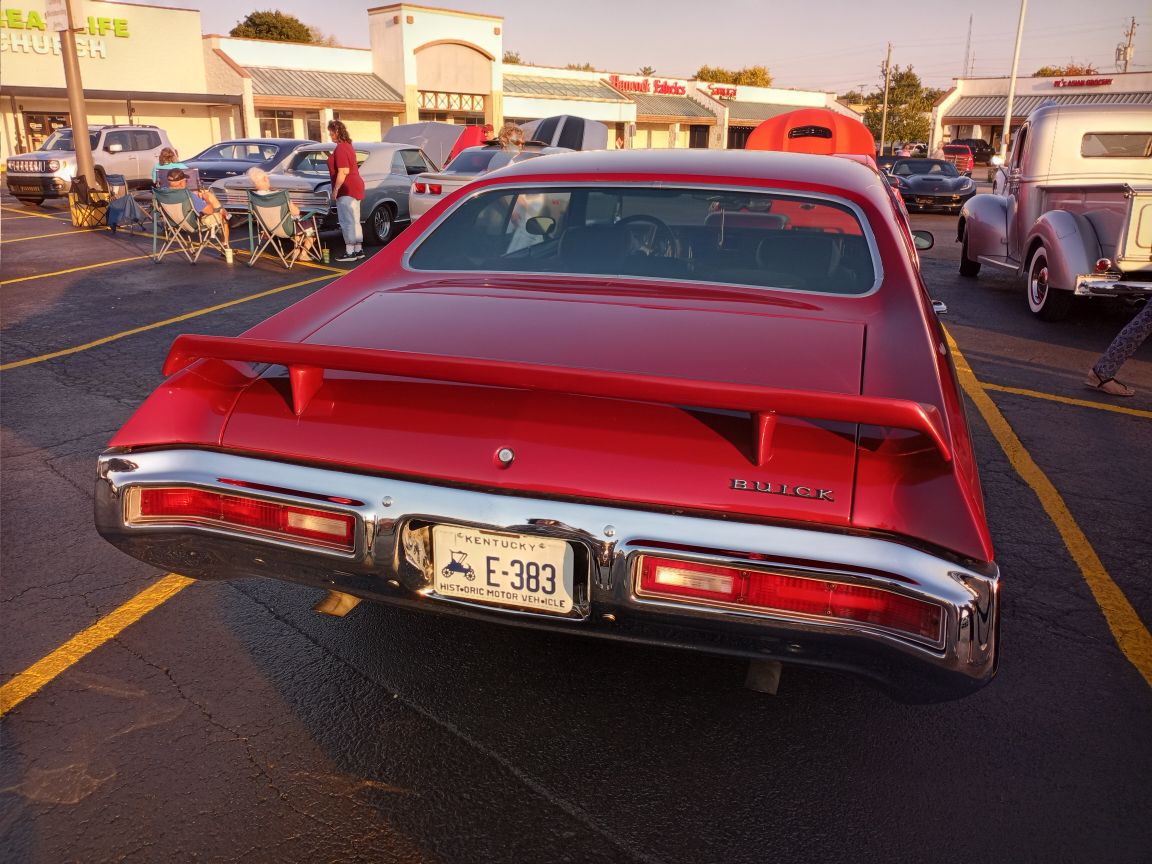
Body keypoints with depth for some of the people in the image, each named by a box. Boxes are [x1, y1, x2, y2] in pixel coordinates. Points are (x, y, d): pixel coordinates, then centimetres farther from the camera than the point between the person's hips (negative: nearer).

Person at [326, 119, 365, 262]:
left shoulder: (340, 149, -15)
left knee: (347, 222, -6)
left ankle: (350, 252, -4)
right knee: (354, 221, 13)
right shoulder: (348, 146, 16)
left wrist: (335, 189, -16)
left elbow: (343, 172, -22)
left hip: (346, 190, -10)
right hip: (355, 187, 10)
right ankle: (359, 250, 17)